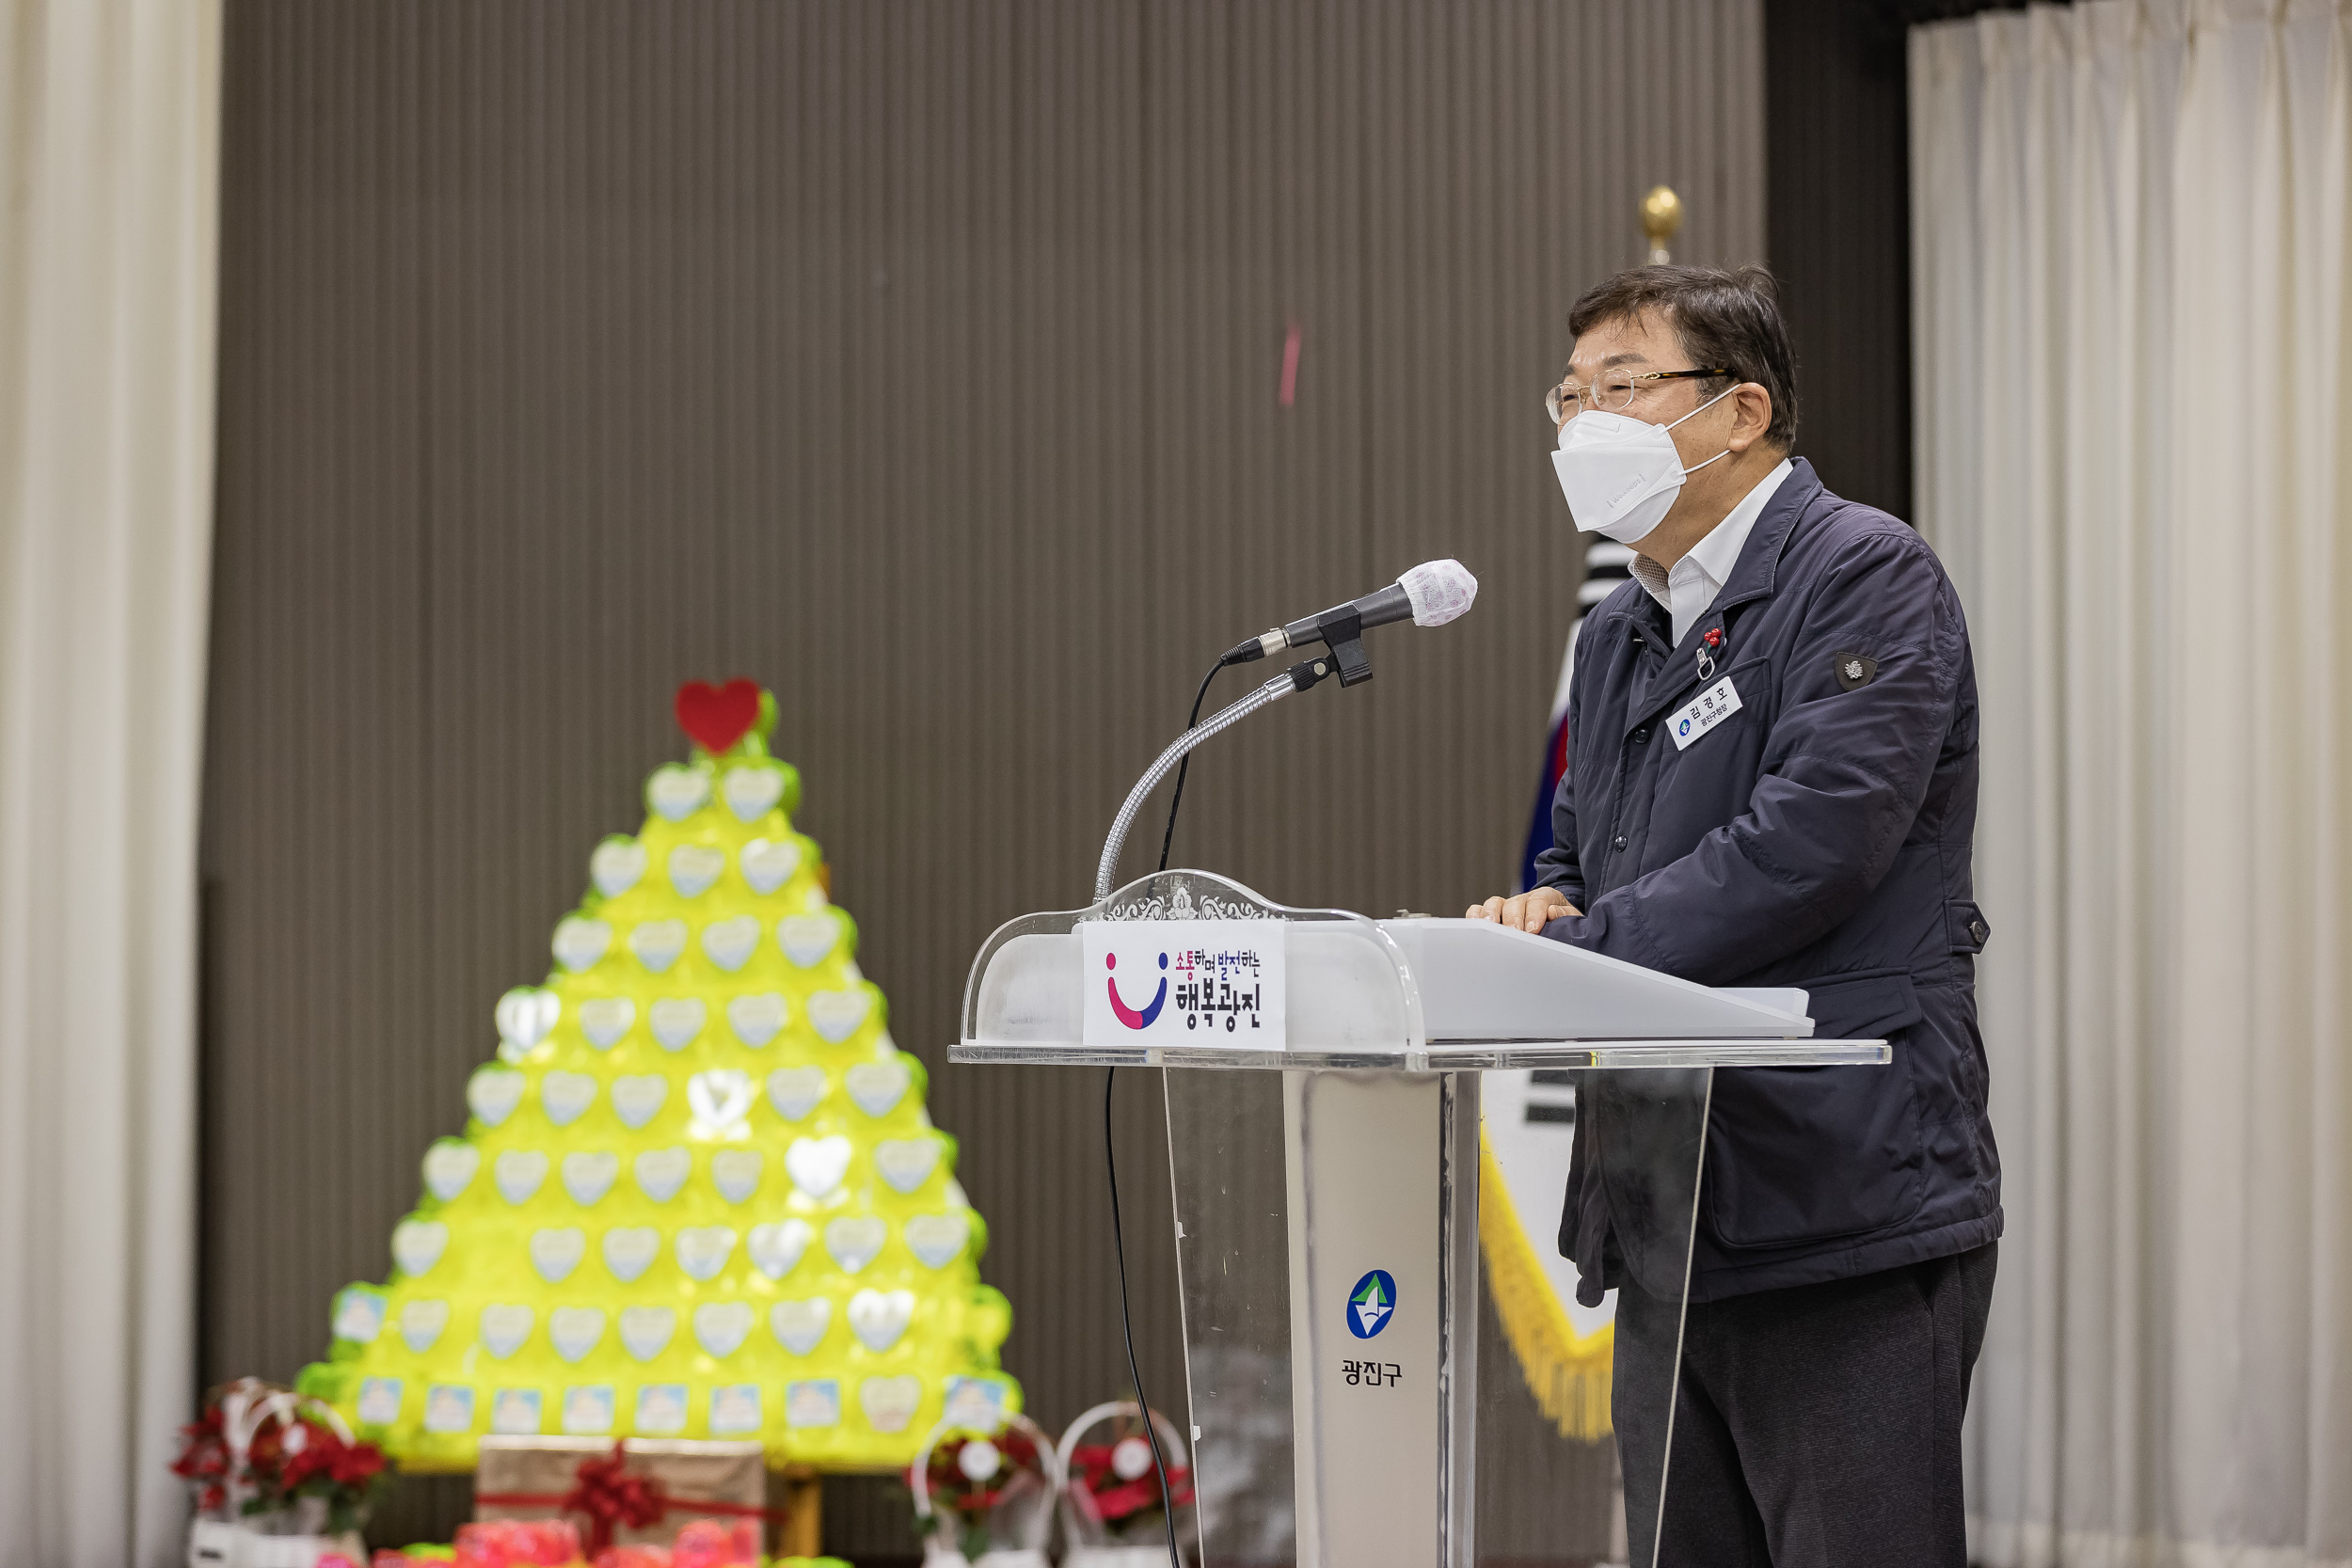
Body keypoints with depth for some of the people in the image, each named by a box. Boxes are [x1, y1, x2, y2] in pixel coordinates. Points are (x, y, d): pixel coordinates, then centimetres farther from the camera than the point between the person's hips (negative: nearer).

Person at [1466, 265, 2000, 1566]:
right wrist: (1539, 909, 0)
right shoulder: (1618, 634, 19)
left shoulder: (1866, 577, -7)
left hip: (1840, 1205, -8)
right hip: (1667, 1217, 8)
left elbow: (1811, 840, -20)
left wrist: (1567, 951, -17)